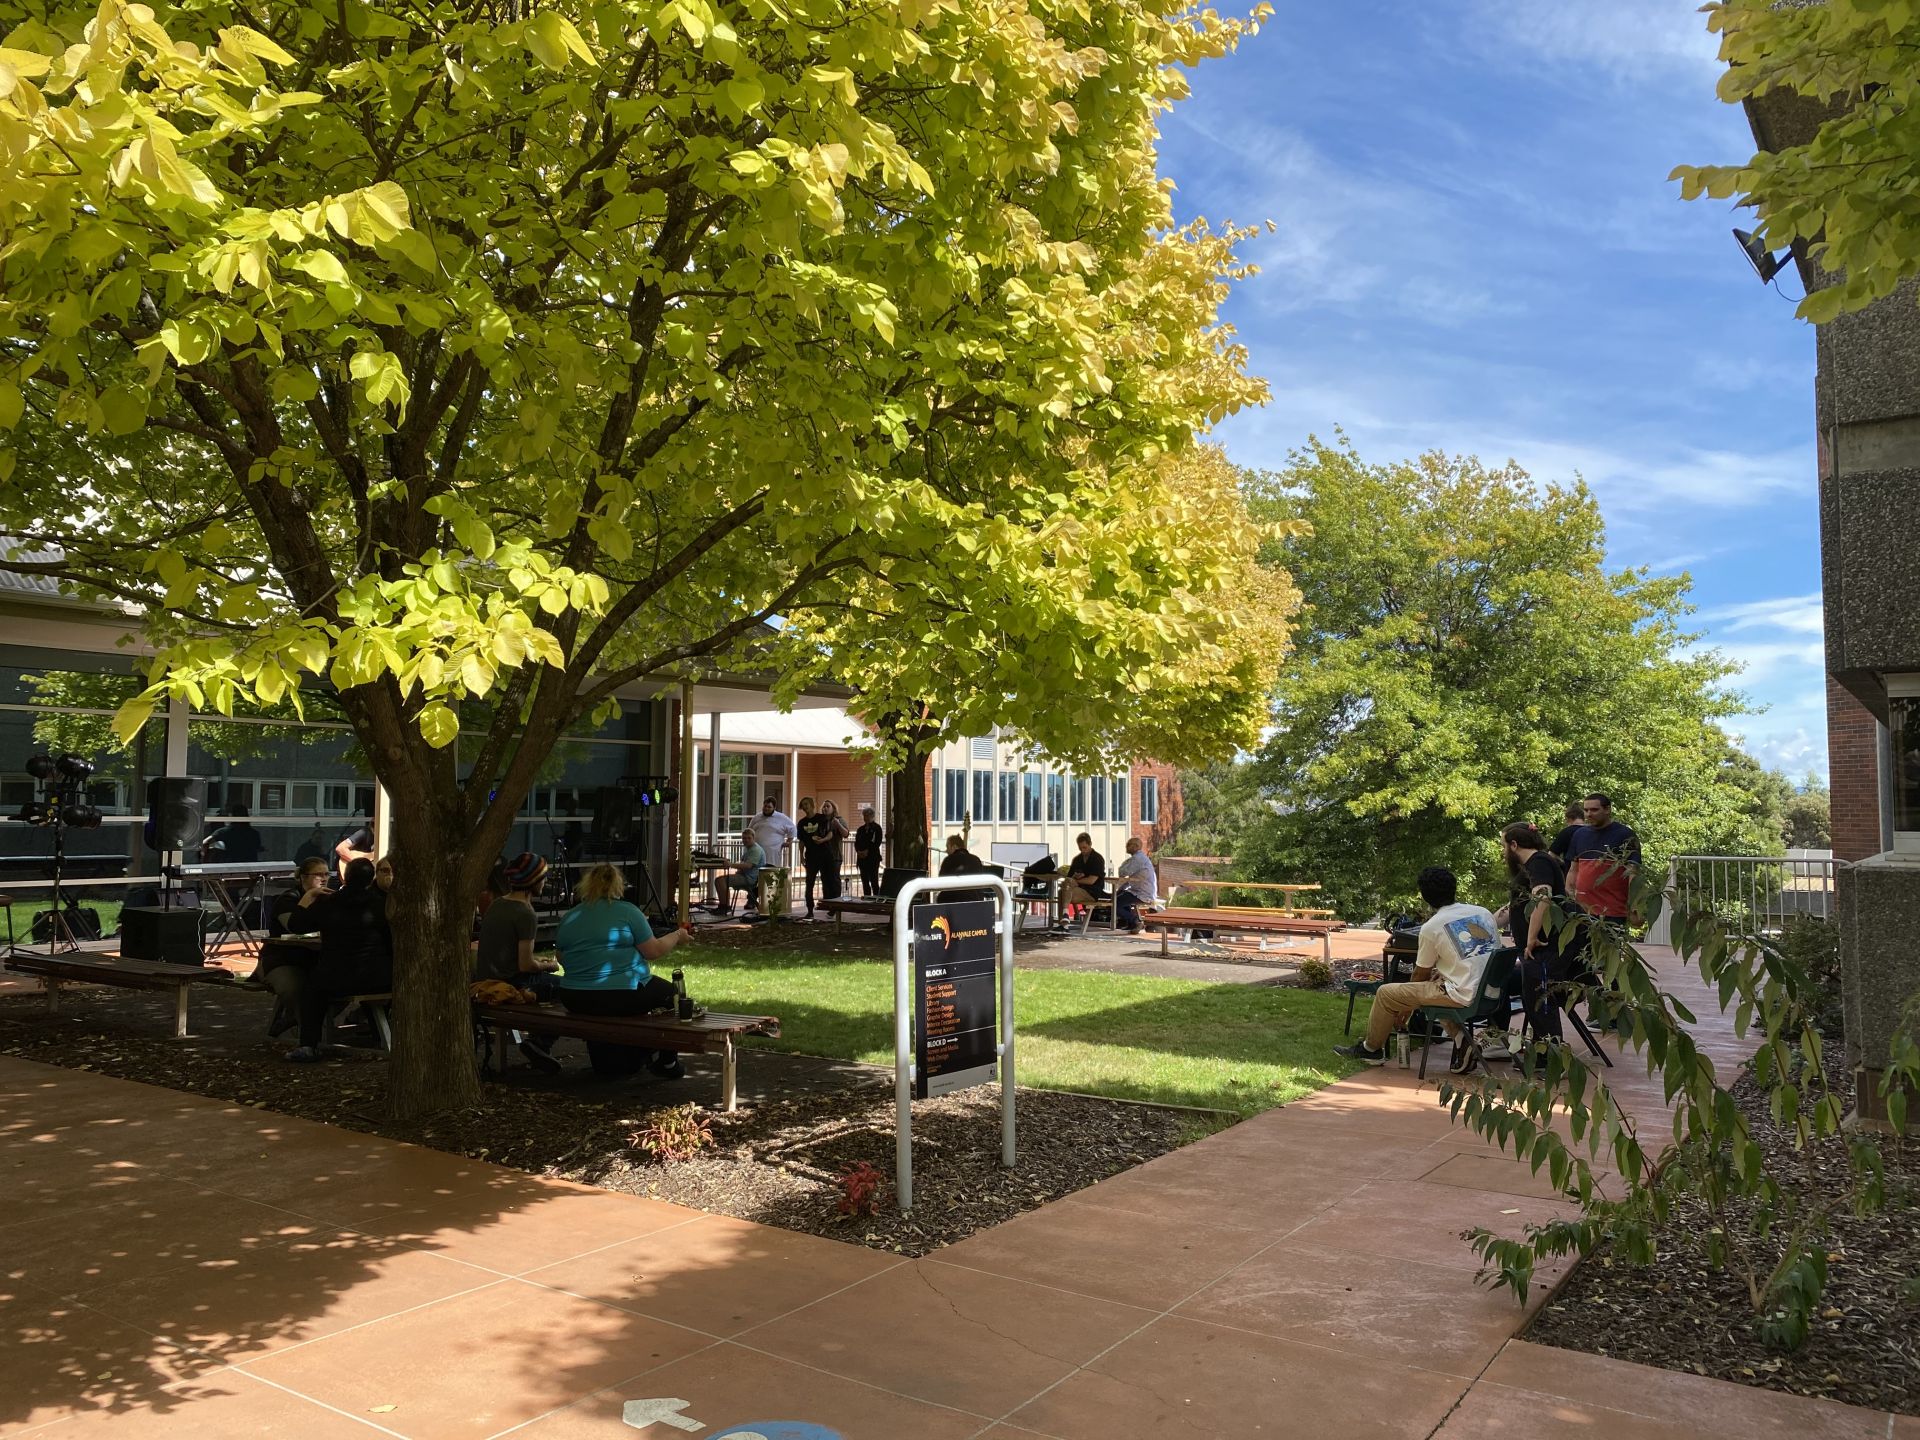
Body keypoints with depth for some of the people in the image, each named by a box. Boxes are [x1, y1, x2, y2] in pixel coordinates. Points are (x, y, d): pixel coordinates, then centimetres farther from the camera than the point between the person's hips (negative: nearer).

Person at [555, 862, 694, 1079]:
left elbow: (561, 958, 20)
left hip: (574, 1001, 6)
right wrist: (677, 937, 11)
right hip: (621, 997, -5)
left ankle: (604, 1062, 37)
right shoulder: (627, 911, -7)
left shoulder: (569, 917, 9)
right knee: (670, 992, 18)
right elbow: (653, 951, -7)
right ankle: (666, 1063, 24)